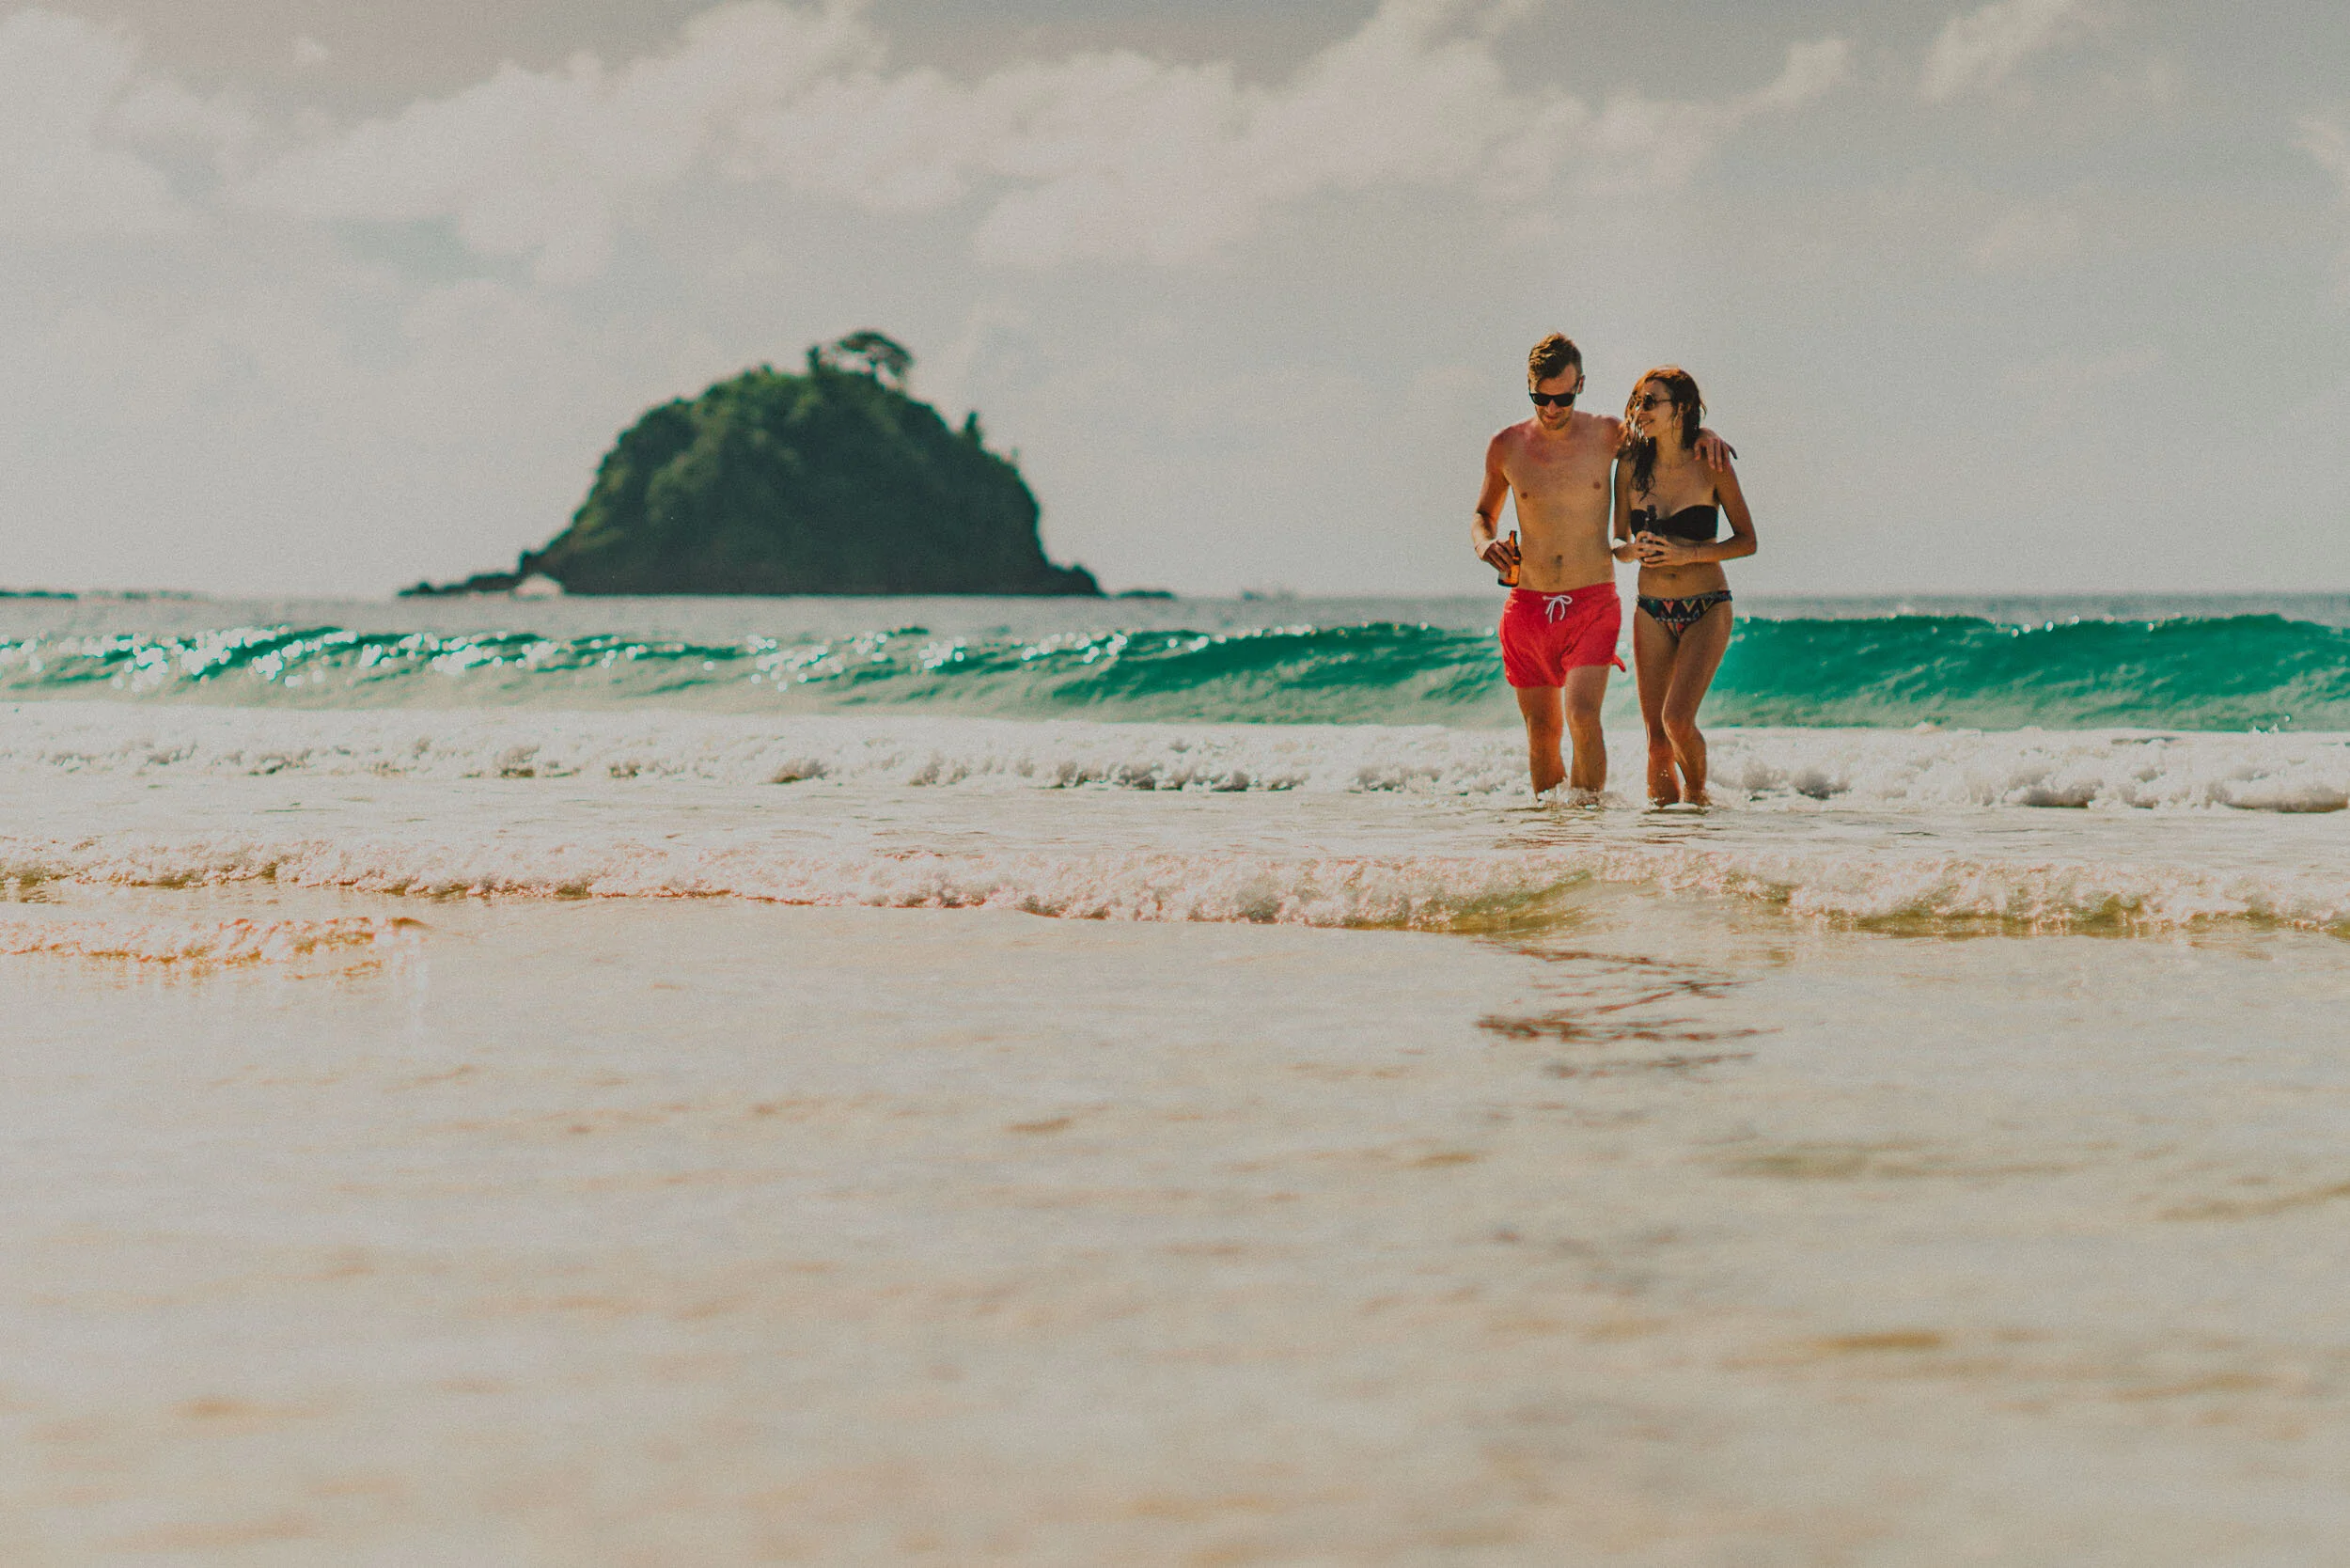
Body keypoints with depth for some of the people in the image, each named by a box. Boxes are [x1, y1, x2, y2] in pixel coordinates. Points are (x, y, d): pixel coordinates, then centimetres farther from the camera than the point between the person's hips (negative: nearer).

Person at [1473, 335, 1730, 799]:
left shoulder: (1607, 436, 0)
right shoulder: (1507, 447, 3)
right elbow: (1483, 514, 19)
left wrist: (1703, 434, -3)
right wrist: (1484, 543, -4)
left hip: (1593, 604, -2)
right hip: (1527, 606, 2)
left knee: (1583, 716, -20)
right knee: (1542, 730, 6)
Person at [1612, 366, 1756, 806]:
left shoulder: (1711, 466, -7)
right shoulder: (1631, 466, 2)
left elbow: (1747, 541, -4)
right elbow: (1617, 542, 8)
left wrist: (1688, 554, -17)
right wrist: (1631, 550, -16)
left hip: (1706, 610, -3)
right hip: (1652, 612, 3)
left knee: (1678, 720, -17)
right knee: (1656, 733, -1)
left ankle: (1697, 794, 9)